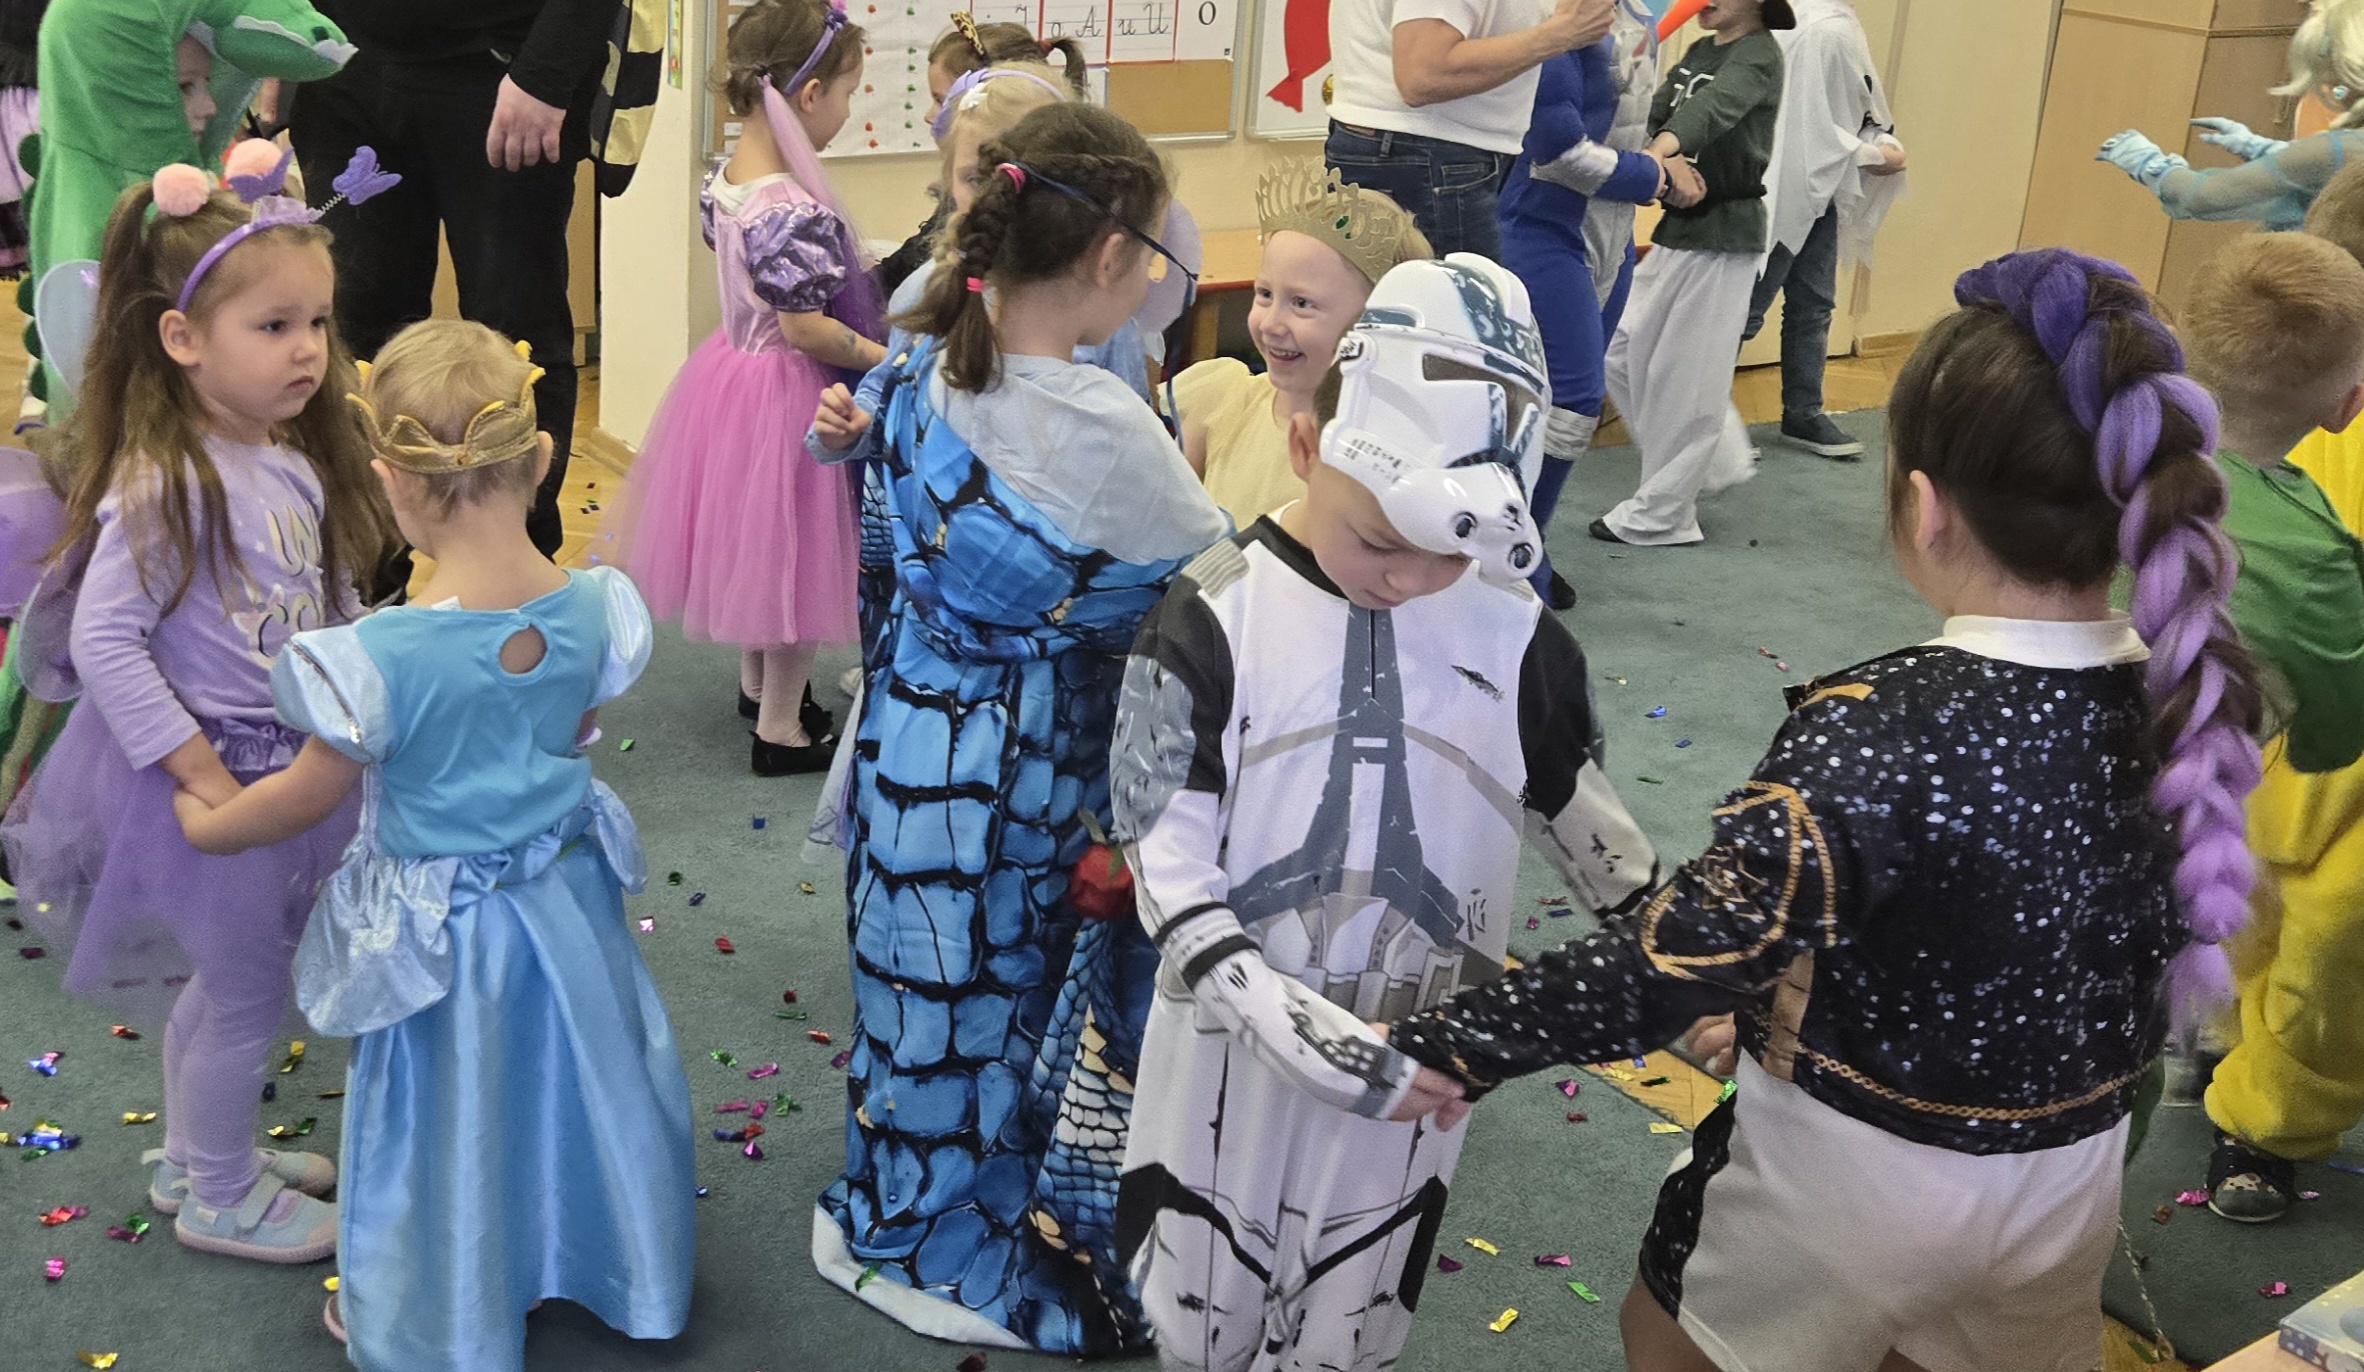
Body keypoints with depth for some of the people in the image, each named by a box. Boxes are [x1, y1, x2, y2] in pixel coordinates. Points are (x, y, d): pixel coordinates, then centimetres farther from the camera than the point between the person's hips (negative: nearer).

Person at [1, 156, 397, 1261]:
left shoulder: (297, 467, 1)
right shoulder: (164, 487, -23)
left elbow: (333, 613, 10)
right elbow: (102, 642, -24)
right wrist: (201, 773, -23)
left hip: (293, 762, 8)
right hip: (214, 772, -8)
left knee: (223, 977, 23)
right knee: (243, 990, 7)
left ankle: (196, 1157, 44)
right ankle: (220, 1198, 28)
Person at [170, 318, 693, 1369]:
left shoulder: (384, 655, -30)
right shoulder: (589, 610, -16)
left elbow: (309, 797, -15)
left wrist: (208, 825, 5)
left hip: (443, 928, -4)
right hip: (569, 892, 5)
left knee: (455, 1132, 17)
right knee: (582, 1086, 26)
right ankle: (631, 1278, 48)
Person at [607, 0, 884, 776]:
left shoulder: (724, 181, -1)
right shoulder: (795, 211, -28)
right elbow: (807, 329, -27)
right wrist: (889, 360, -16)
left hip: (735, 364, 9)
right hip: (787, 393, -9)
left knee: (756, 543, 25)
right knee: (795, 556, 6)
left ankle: (757, 684, 44)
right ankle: (781, 728, 18)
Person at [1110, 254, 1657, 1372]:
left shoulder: (1516, 636, -6)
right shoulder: (1215, 618, -15)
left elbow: (1579, 817, 9)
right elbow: (1166, 855, -16)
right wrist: (1272, 1007, -27)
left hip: (1410, 1058, 2)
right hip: (1232, 1045, -2)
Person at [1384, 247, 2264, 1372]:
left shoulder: (1880, 736, -32)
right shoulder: (2197, 696, -14)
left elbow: (1674, 965, -34)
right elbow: (2169, 945, 1)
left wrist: (1443, 1046, -28)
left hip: (1856, 1172, -5)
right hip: (2075, 1175, 6)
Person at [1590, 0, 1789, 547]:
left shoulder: (1759, 53, -9)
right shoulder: (1697, 53, 14)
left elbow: (1714, 107, -30)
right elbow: (1650, 115, 0)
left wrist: (1662, 150, -50)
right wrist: (1667, 159, -24)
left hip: (1725, 235, -8)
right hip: (1677, 226, 9)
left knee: (1687, 378, -4)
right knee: (1622, 356, 11)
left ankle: (1661, 514, 6)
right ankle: (1717, 461, 24)